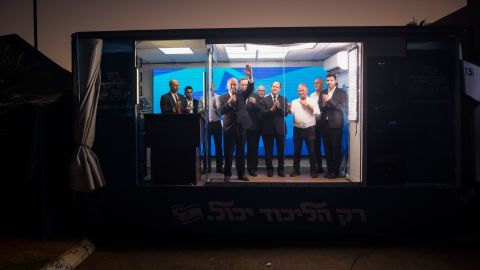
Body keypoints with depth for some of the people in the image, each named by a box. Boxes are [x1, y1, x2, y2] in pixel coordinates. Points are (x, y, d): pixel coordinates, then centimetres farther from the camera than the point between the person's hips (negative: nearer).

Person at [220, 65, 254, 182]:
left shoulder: (242, 95, 6)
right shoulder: (223, 97, 2)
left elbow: (250, 89, -13)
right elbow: (221, 111, -11)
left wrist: (250, 76, -29)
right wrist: (230, 101, -25)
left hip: (241, 128, 2)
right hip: (229, 128, -2)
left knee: (241, 152, 9)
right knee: (228, 153, 3)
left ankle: (241, 173, 17)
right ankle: (227, 174, 10)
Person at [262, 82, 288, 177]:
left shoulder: (283, 99, 4)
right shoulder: (265, 99, 1)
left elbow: (285, 113, -6)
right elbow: (263, 113, -9)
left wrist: (278, 107, -22)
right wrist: (272, 109, -25)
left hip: (280, 128, 1)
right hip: (268, 128, -1)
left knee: (281, 150, 8)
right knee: (268, 150, 6)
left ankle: (281, 169, 19)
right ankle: (269, 169, 18)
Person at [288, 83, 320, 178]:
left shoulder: (312, 101, 2)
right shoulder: (294, 102, 6)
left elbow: (317, 112, -11)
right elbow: (291, 112, -9)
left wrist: (307, 105, -14)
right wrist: (289, 108, -31)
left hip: (310, 129, -2)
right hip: (297, 129, 2)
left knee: (311, 150, 2)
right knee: (296, 150, 8)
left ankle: (313, 170, 12)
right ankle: (296, 170, 18)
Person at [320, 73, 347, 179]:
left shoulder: (341, 93, -1)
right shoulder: (323, 93, 12)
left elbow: (341, 108, -12)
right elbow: (320, 108, 7)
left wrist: (329, 100, -20)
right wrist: (323, 103, -14)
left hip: (335, 124, -4)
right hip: (325, 124, 4)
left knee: (336, 148, -2)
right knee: (327, 148, 6)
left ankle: (336, 170, 6)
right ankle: (329, 169, 15)